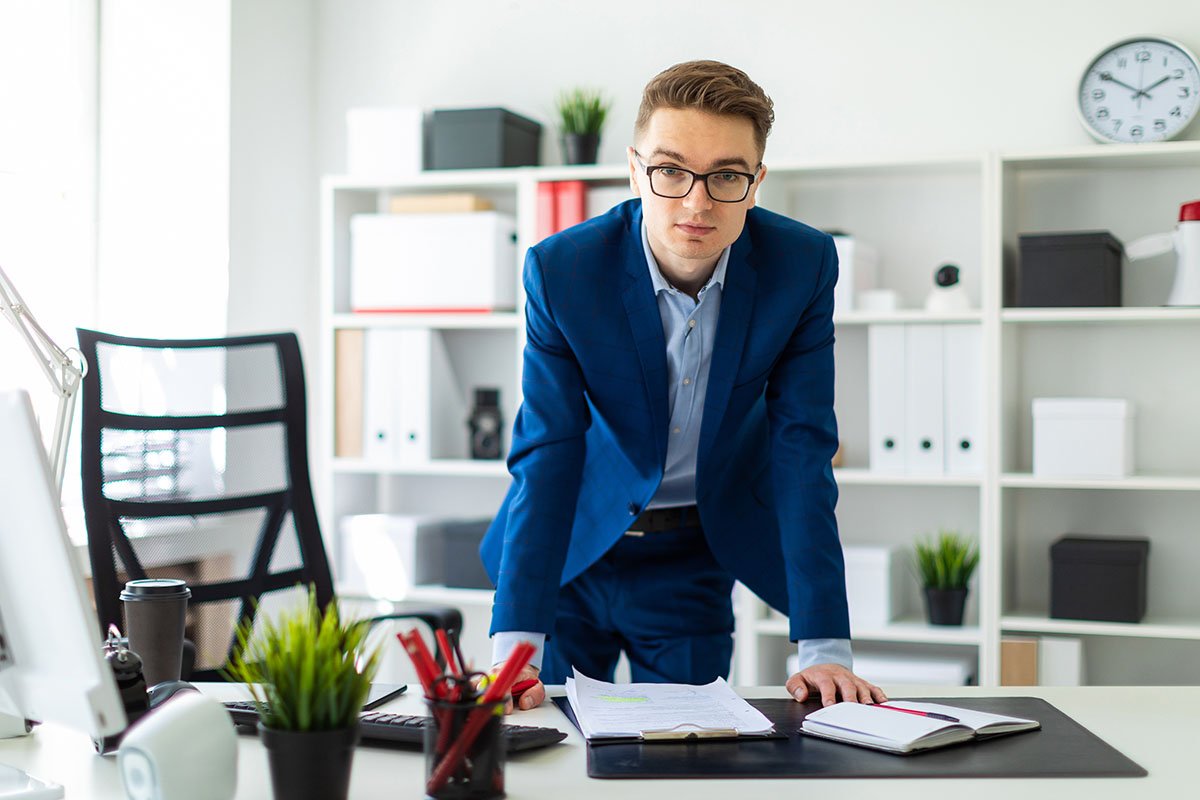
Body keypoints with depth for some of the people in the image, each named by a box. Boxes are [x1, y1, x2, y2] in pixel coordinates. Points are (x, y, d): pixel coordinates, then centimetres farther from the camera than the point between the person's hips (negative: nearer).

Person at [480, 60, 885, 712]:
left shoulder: (801, 265, -16)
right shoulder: (561, 269, -19)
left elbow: (802, 451, -16)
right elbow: (547, 455, -21)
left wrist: (824, 647, -22)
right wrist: (514, 644, -31)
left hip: (698, 560, 1)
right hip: (574, 550, -1)